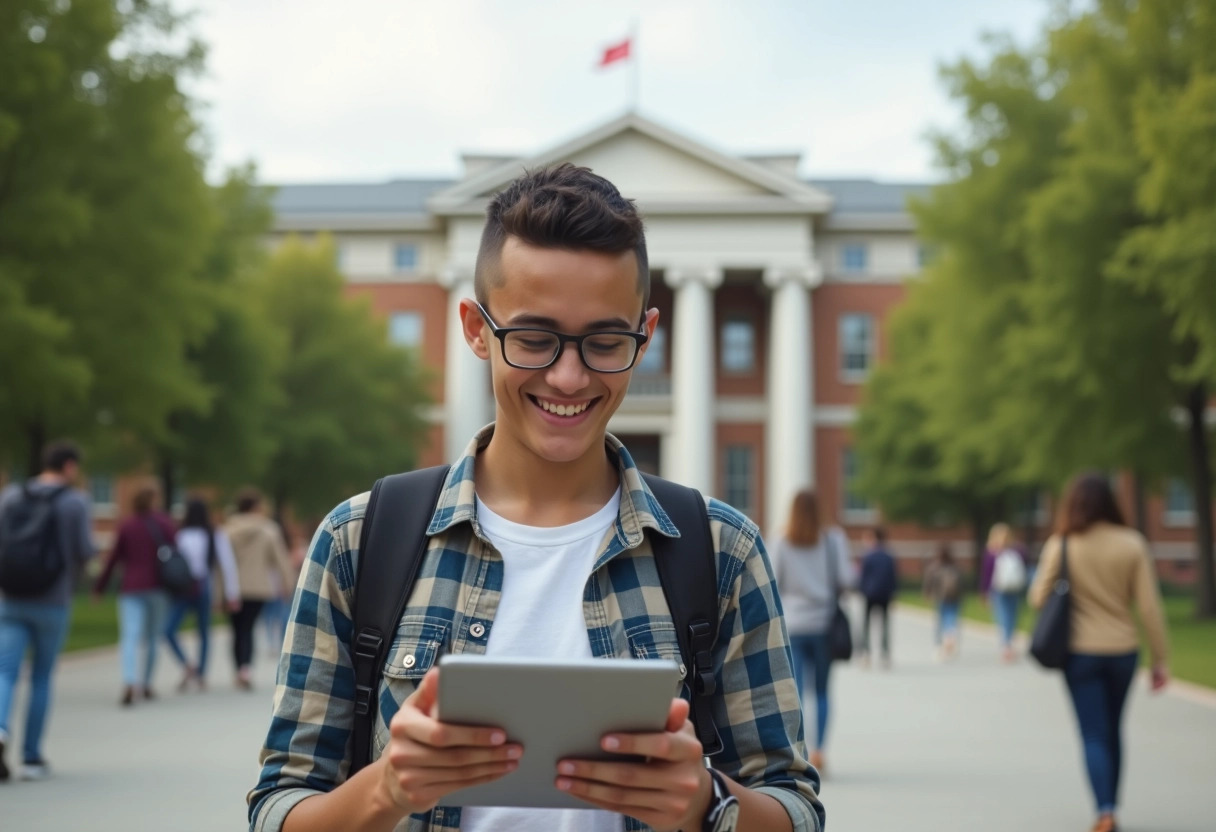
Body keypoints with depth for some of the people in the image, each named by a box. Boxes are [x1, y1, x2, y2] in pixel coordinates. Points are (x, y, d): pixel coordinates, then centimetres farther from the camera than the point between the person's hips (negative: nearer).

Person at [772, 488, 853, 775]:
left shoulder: (781, 544, -1)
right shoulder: (832, 540, -1)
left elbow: (773, 586, -2)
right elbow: (845, 579, -5)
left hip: (791, 625, -1)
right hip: (824, 623, 1)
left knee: (794, 691, -2)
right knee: (821, 691, 11)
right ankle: (818, 750, 4)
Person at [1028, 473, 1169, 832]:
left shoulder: (1060, 546, -9)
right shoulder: (1132, 543, -6)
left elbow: (1039, 598, -6)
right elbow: (1149, 606, -7)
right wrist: (1159, 658, -1)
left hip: (1080, 651, -2)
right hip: (1122, 650, 2)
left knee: (1094, 736, 2)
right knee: (1113, 732, 19)